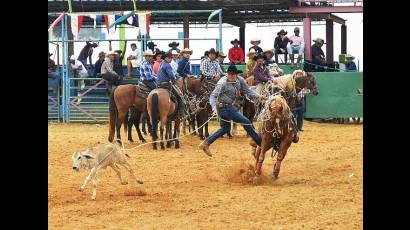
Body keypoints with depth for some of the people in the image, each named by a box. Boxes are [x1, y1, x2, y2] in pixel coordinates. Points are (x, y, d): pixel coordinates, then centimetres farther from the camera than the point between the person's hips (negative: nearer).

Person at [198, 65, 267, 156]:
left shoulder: (240, 80, -2)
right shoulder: (222, 83, -21)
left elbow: (248, 91, 5)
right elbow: (213, 96, -21)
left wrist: (258, 96, -9)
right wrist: (214, 108, -35)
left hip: (232, 107, 8)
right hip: (224, 107, -8)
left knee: (225, 128, 21)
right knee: (246, 122, -6)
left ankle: (205, 143, 26)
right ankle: (259, 143, 8)